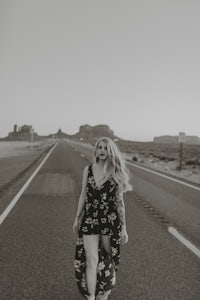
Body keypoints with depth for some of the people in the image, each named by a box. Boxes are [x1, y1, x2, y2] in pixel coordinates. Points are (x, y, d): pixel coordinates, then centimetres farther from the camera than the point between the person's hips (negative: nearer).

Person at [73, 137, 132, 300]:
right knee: (91, 261, -2)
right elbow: (83, 195, 8)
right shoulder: (88, 169, 0)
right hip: (89, 219, 1)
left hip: (110, 221, -1)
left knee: (107, 260, 13)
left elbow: (119, 201, -2)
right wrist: (77, 218, 12)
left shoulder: (116, 172, -6)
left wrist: (124, 227, -1)